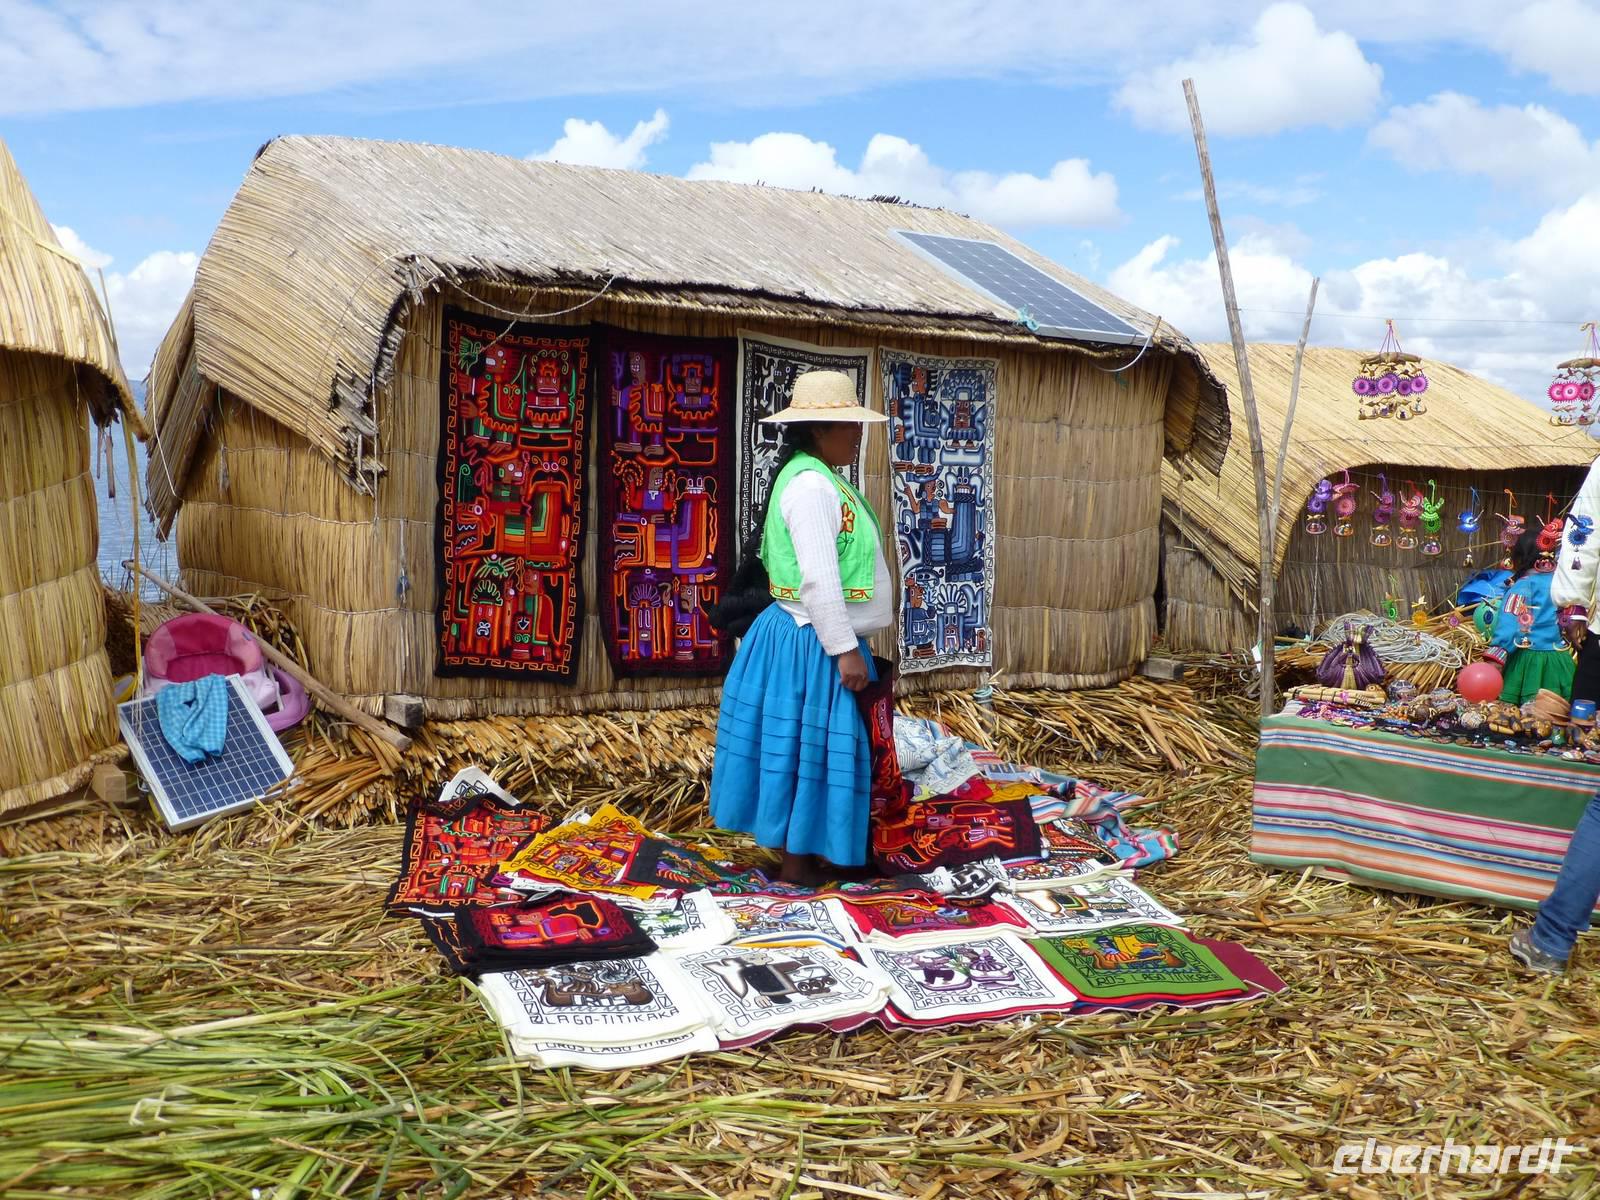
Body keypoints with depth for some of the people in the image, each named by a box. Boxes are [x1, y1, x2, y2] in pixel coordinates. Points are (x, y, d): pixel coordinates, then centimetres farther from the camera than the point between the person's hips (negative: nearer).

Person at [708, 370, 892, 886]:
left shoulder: (821, 479, 12)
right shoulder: (810, 484, -20)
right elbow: (818, 579, -25)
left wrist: (847, 644, 21)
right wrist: (845, 649, -22)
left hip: (817, 640, 10)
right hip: (812, 645, -10)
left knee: (813, 749, 17)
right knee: (807, 747, 0)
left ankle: (806, 850, 28)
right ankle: (797, 863, 12)